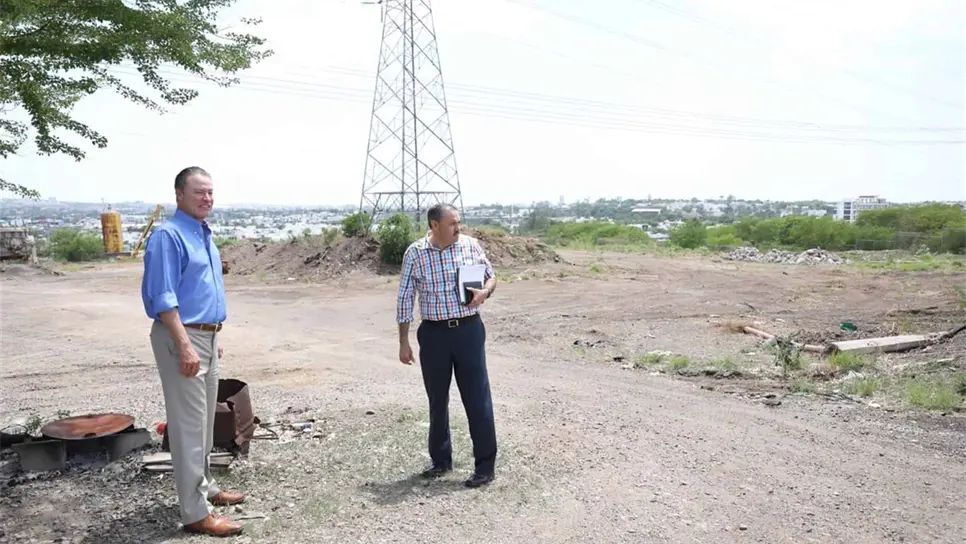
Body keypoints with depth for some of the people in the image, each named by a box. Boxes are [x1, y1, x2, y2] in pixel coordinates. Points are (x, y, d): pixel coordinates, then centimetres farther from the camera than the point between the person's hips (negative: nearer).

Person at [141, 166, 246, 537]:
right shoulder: (168, 235, -15)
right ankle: (195, 512, 2)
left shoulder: (205, 235, 14)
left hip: (206, 337, 9)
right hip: (181, 338, -9)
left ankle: (205, 488, 32)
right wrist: (185, 346, -26)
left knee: (205, 421, 18)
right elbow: (163, 298, -21)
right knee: (188, 425, -5)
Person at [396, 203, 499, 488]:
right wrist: (404, 342, -1)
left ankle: (485, 465, 11)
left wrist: (485, 291, -14)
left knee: (477, 398, 0)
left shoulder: (471, 245, -2)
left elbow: (491, 276, 11)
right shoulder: (415, 253, -5)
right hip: (434, 334, 1)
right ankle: (441, 459, 30)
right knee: (437, 399, 12)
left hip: (469, 330, 0)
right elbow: (405, 298, 0)